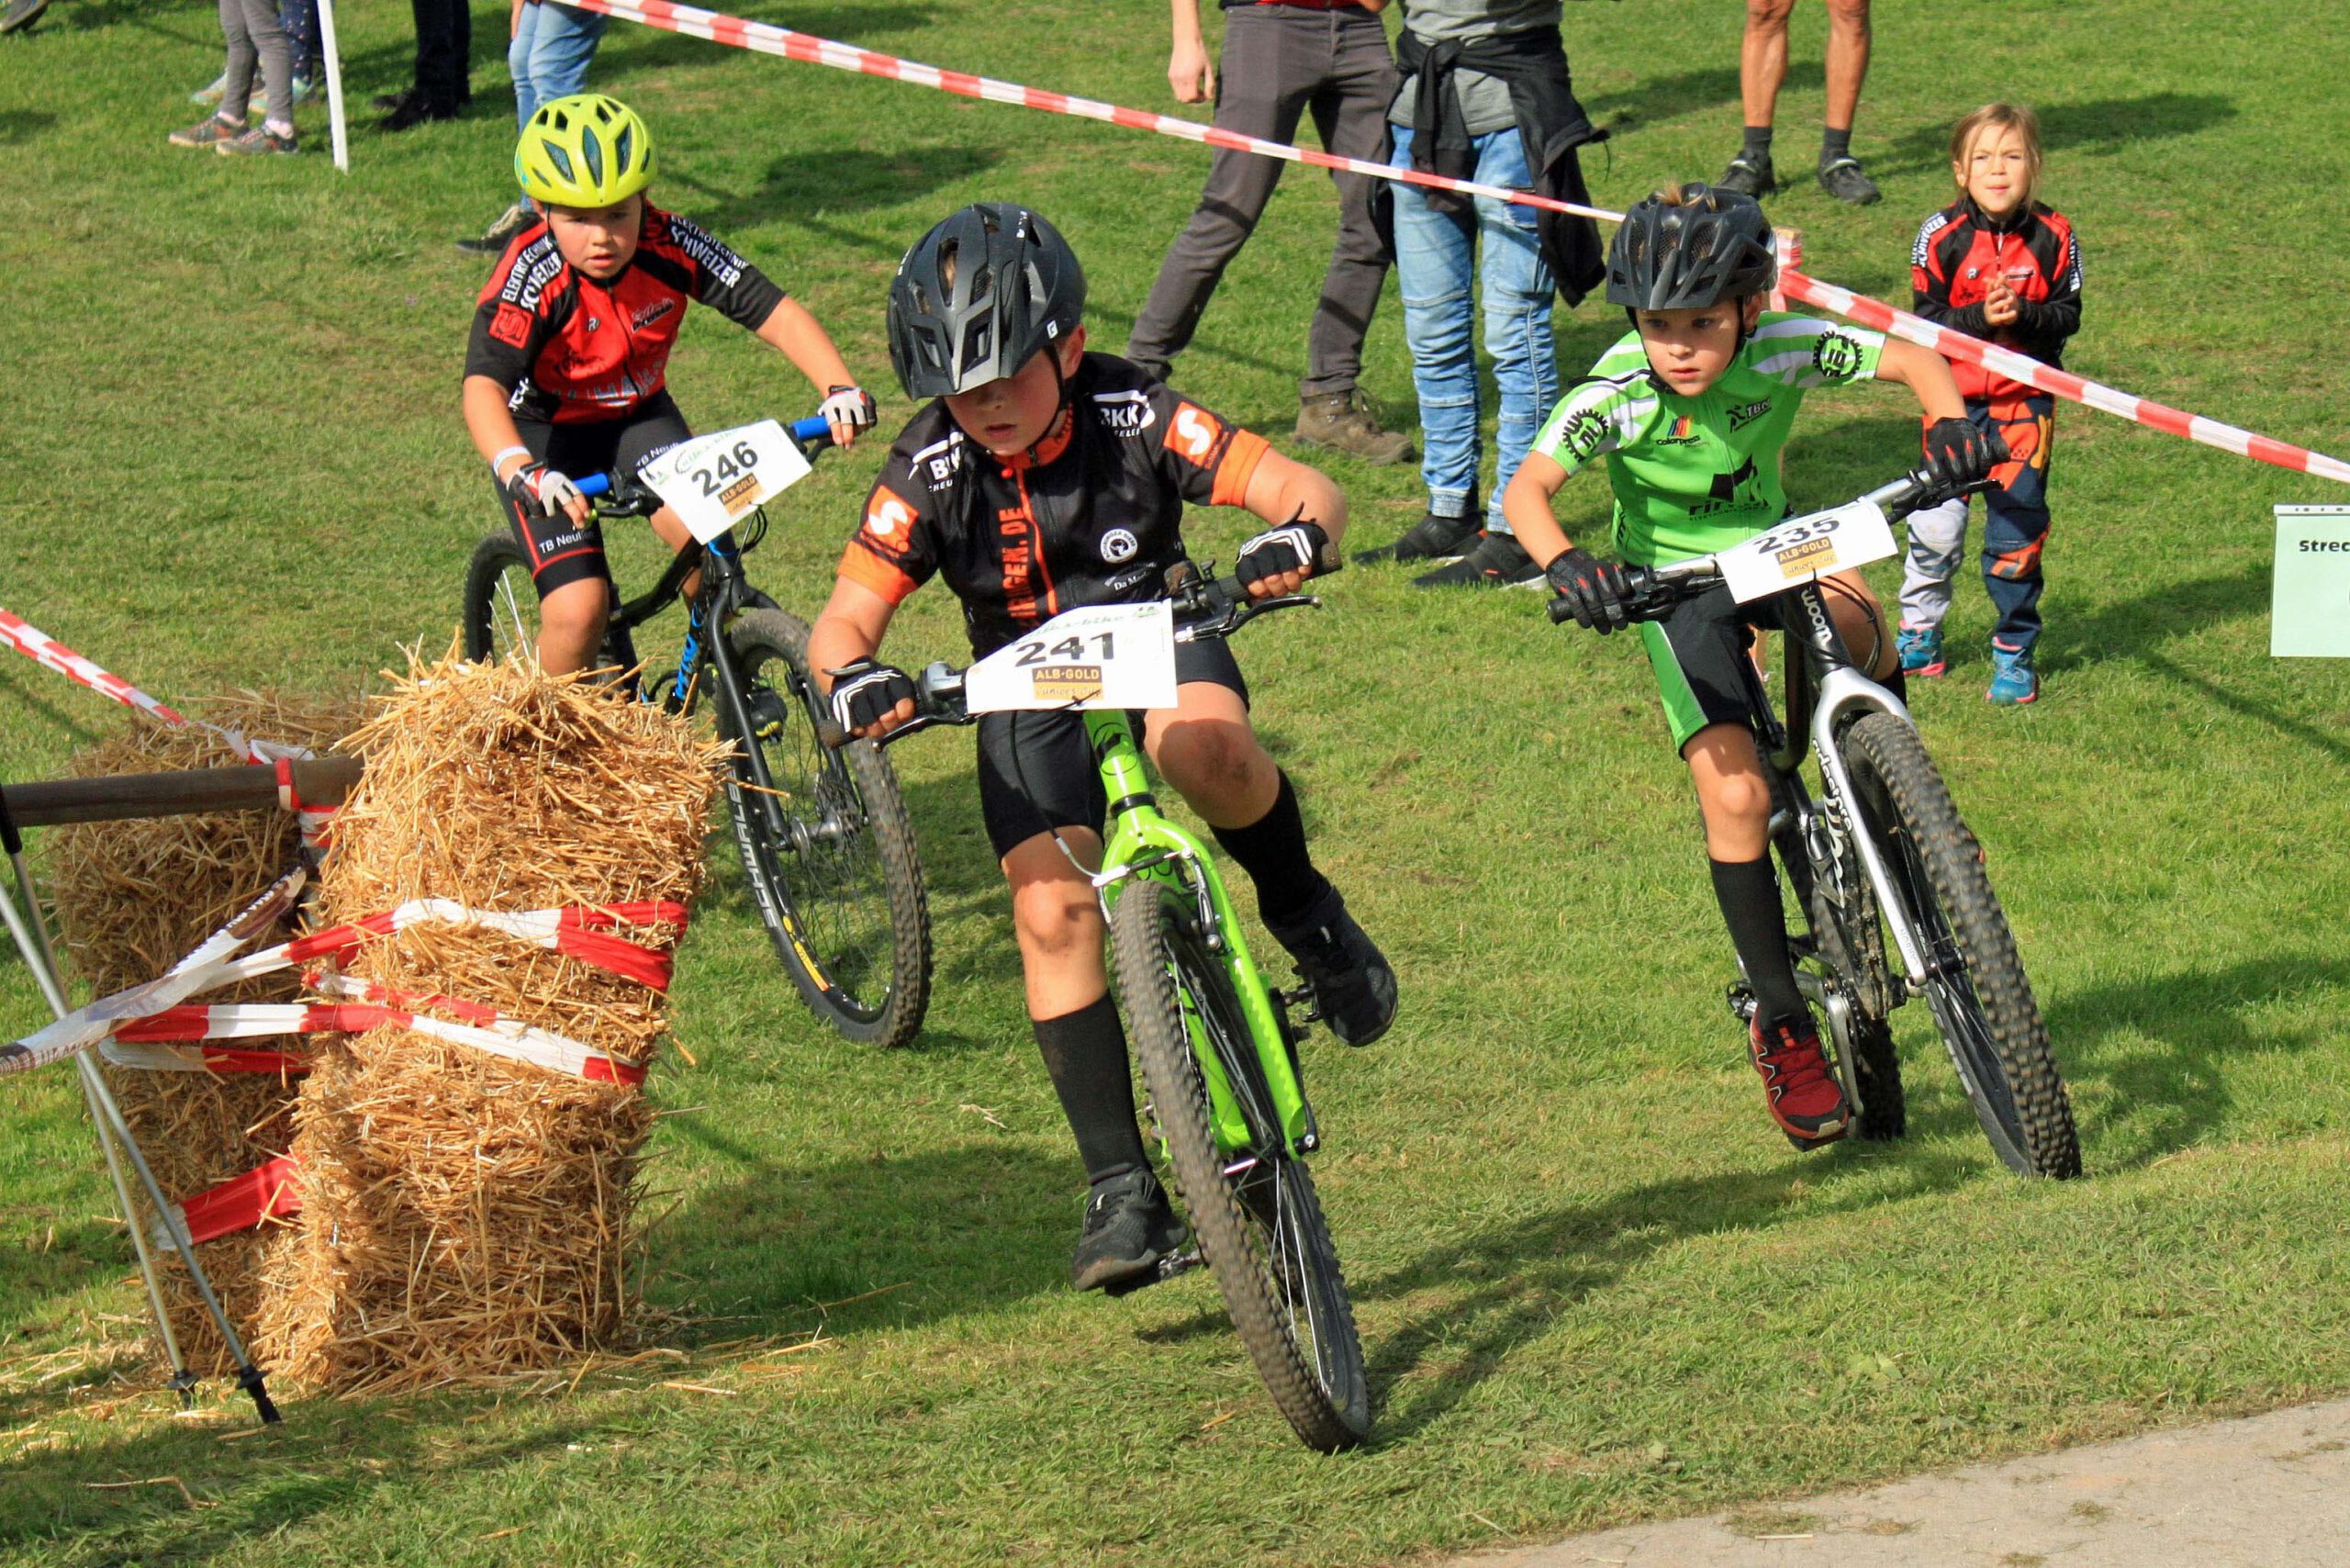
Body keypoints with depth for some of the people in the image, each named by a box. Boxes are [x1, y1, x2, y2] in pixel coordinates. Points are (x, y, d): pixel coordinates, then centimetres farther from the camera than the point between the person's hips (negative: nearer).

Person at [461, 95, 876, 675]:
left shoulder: (669, 245, -23)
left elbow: (775, 312, -24)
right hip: (546, 431, -3)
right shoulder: (533, 275, -32)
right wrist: (520, 471, -61)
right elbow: (483, 387, -43)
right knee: (578, 609, -19)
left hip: (638, 415, 3)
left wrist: (840, 387, -41)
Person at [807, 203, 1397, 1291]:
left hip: (1158, 642, -1)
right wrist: (854, 680, -43)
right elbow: (844, 619, -19)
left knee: (1205, 749, -38)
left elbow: (1303, 488, -25)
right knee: (1052, 910, -18)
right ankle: (1120, 1189, -11)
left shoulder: (1135, 418, -21)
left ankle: (1300, 911, -6)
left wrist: (1299, 536, -50)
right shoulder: (932, 470, -18)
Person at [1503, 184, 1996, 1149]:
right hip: (1674, 581, -2)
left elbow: (1909, 360, -13)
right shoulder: (1616, 396, -26)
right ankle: (1781, 1026, -4)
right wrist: (1563, 562, -51)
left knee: (1858, 634, -33)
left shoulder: (1784, 351, -22)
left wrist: (1950, 422, -32)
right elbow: (1526, 488, -31)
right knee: (1735, 793, -16)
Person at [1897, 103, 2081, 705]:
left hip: (2026, 402, 0)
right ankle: (1919, 635, 24)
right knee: (1935, 525, 3)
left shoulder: (2053, 237, -5)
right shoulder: (1941, 236, -8)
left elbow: (2068, 315, -4)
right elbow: (1926, 322, -8)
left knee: (2017, 528, 2)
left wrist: (2022, 314, -22)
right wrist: (1980, 317, -23)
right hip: (1955, 399, 0)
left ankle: (2014, 650, 16)